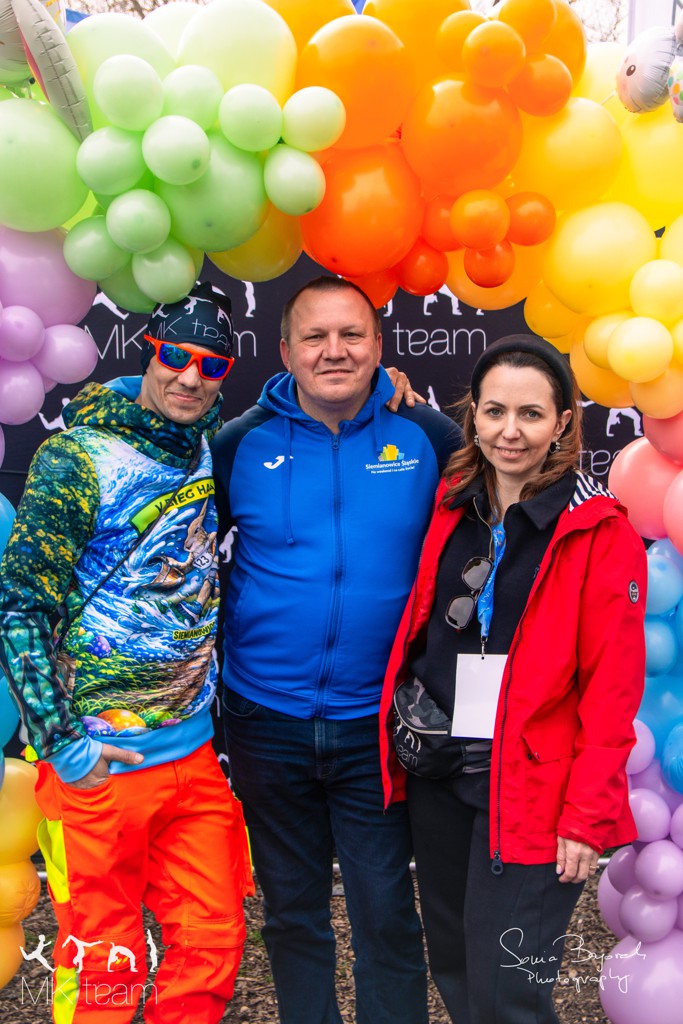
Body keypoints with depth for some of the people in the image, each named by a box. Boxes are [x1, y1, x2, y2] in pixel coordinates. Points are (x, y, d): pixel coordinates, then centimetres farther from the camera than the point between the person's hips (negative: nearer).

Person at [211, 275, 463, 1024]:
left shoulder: (427, 436, -4)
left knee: (387, 918, 9)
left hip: (377, 724, -1)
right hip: (267, 722, 2)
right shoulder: (242, 443, -2)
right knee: (291, 913, 18)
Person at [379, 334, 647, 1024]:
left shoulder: (601, 533, -9)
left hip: (529, 787, -5)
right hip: (434, 773, 5)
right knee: (453, 967, 18)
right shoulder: (451, 506, 6)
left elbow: (612, 691, -11)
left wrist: (588, 816, -13)